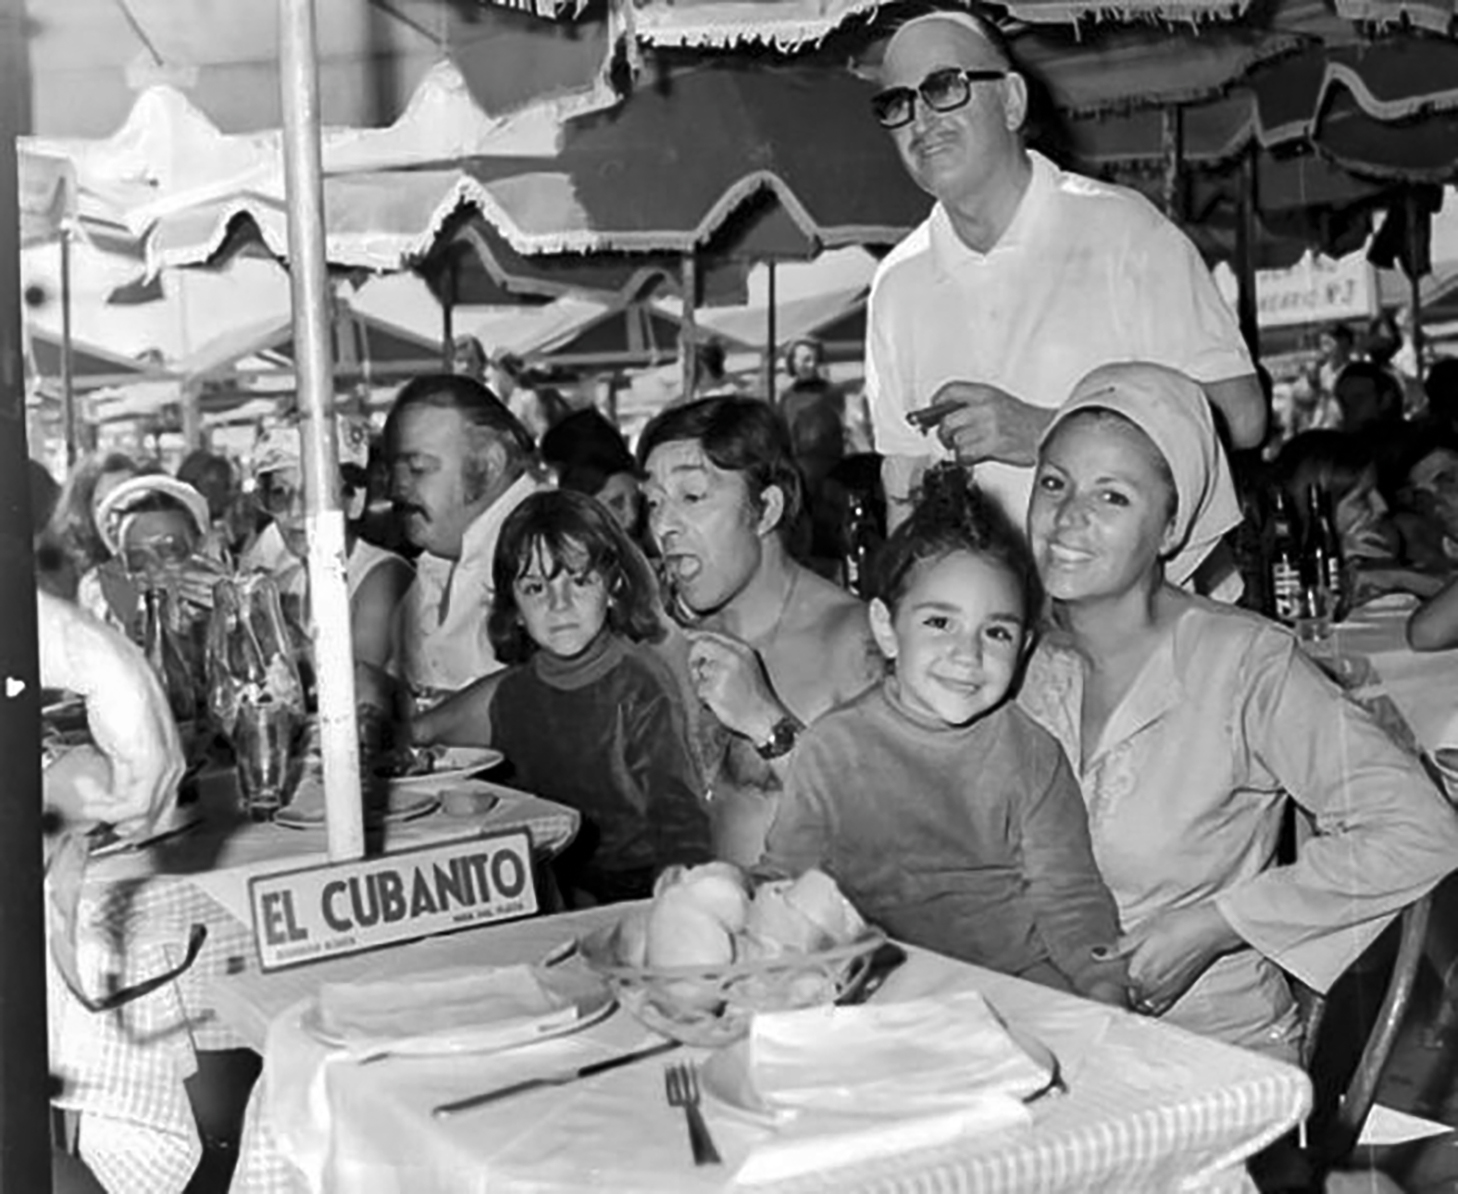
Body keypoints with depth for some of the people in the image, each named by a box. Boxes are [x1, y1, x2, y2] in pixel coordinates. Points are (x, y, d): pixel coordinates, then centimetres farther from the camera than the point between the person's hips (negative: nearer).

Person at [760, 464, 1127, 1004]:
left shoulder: (1032, 753, 3)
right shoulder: (831, 748, 1)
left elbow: (1068, 891, 3)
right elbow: (781, 879, 6)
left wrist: (1103, 980, -13)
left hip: (1024, 975, 0)